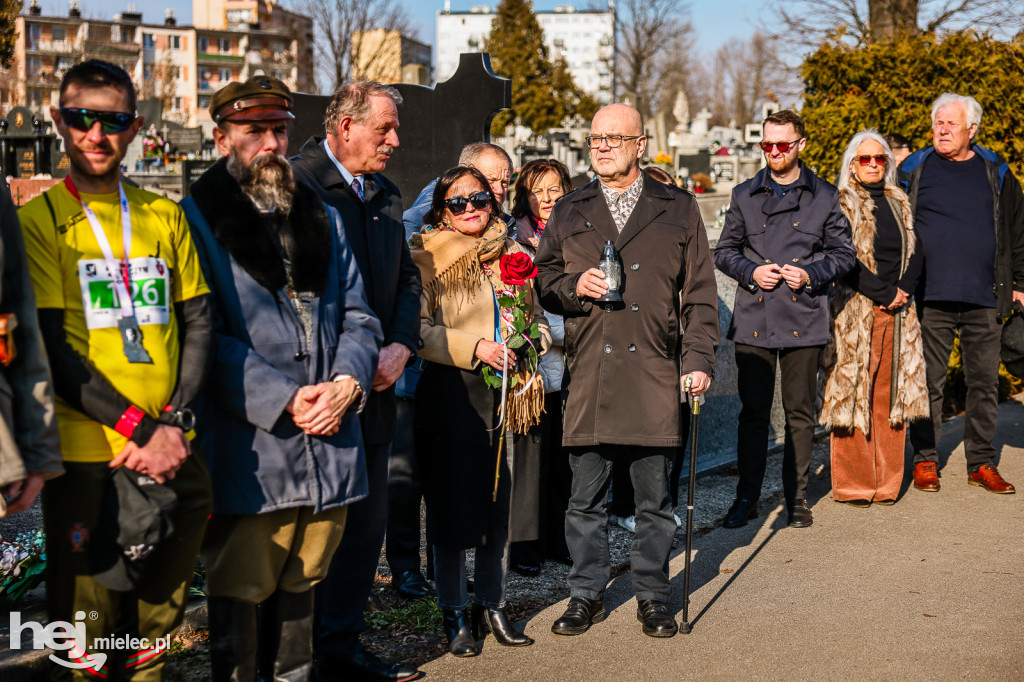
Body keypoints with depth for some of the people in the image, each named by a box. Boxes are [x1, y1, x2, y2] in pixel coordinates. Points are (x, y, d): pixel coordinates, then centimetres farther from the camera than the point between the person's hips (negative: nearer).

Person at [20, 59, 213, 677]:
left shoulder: (165, 217, 10)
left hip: (173, 453, 4)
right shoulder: (40, 220, -1)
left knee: (158, 614, 13)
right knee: (86, 630, 4)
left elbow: (199, 323, 9)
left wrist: (174, 422, -7)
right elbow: (51, 349, -8)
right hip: (88, 455, -3)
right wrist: (140, 428, -14)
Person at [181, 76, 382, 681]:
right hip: (248, 448, -5)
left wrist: (347, 384, -6)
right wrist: (285, 399, -16)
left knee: (300, 586, 15)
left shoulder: (322, 218, 16)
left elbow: (358, 315, 13)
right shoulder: (199, 220, -1)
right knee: (240, 594, -1)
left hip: (328, 444, 5)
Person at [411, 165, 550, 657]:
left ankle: (491, 605, 23)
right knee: (452, 501, 0)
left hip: (508, 393, 4)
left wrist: (528, 341, -1)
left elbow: (537, 319, 21)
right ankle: (454, 616, 12)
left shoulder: (514, 255, 12)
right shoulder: (427, 259, -3)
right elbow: (419, 330, -10)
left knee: (500, 501, 9)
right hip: (451, 394, -4)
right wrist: (475, 349, -18)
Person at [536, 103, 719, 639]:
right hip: (587, 373, 1)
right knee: (585, 498, 6)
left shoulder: (678, 209, 8)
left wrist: (699, 358, -1)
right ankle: (586, 594, 20)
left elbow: (699, 294, 8)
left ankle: (652, 596, 19)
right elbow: (542, 278, 16)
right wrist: (573, 286, -6)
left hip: (654, 373, -1)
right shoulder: (568, 212, 12)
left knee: (654, 498, 6)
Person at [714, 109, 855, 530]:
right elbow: (724, 251, 13)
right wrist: (751, 272, -6)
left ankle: (797, 497, 16)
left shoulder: (824, 197, 6)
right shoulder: (744, 195, 10)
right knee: (753, 411, 2)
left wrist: (810, 274, -9)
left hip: (803, 321, -1)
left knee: (800, 413, 5)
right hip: (753, 321, 1)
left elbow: (843, 253, 9)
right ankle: (746, 498, 12)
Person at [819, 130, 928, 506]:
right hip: (855, 310, -5)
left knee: (890, 395, 5)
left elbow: (915, 253, 12)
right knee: (853, 392, -5)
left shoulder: (899, 204, 16)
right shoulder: (841, 205, -1)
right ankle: (852, 484, 1)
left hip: (898, 310, 5)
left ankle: (886, 481, 10)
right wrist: (884, 293, -13)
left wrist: (902, 291, -6)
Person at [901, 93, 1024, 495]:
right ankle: (925, 460, 13)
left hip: (985, 300, 2)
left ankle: (981, 463, 16)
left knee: (984, 382, 6)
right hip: (930, 298, -1)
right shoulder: (913, 171, 5)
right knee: (929, 383, 2)